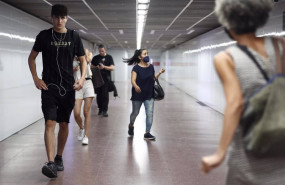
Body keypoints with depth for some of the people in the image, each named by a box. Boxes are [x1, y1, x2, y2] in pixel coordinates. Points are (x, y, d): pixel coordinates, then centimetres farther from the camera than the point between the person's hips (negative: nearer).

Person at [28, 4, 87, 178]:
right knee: (50, 123, -14)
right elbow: (32, 58, 10)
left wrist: (82, 78, -9)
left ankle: (59, 158, 27)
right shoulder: (44, 35, 1)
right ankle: (51, 163, -20)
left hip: (68, 87, 2)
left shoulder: (74, 36, 3)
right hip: (49, 86, -2)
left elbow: (83, 60, 8)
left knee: (64, 124, 10)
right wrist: (36, 78, -2)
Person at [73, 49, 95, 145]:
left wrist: (86, 51, -2)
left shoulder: (88, 54, 12)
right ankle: (81, 128, 23)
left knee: (86, 112, -2)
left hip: (87, 83, 0)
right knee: (76, 113, -7)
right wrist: (73, 69, -11)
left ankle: (86, 136, 5)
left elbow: (87, 60, -13)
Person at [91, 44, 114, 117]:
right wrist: (96, 67, -9)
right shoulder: (95, 58, 10)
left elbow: (112, 68, -2)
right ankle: (100, 109, 18)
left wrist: (104, 67, -18)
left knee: (105, 95, -6)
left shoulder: (109, 57, 5)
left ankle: (105, 110, -4)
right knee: (99, 94, 5)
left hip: (106, 79, -2)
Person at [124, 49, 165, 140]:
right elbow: (133, 80, -20)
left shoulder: (151, 67, 3)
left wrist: (159, 73, -2)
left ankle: (147, 133, 3)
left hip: (149, 94, 3)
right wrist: (135, 86, -41)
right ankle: (131, 126, 42)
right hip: (138, 95, -3)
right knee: (135, 112, 12)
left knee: (150, 113, -4)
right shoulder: (136, 68, -12)